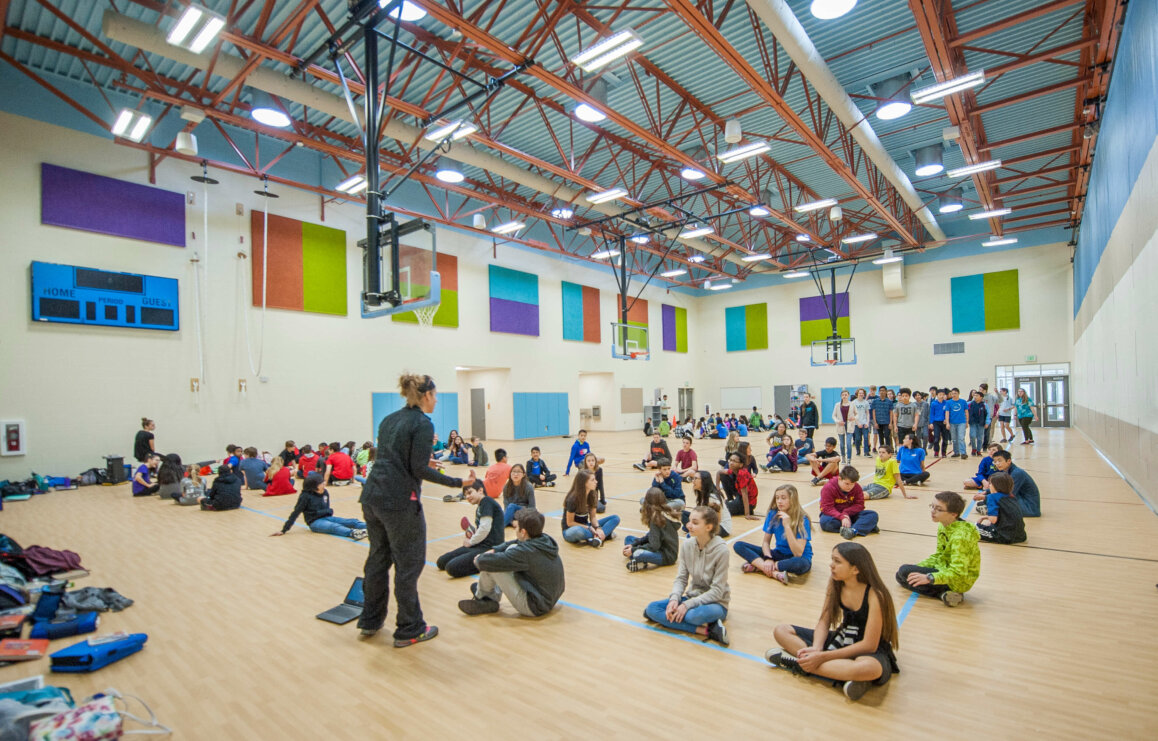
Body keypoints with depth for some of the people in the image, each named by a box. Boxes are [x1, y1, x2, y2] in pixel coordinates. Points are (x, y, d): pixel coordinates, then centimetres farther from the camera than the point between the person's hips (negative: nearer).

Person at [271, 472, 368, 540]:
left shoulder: (325, 493, 4)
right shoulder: (306, 496, -9)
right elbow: (295, 513, -6)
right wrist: (284, 530, -5)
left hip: (326, 517, 6)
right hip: (315, 522, -6)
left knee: (351, 521, -13)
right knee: (334, 527, -35)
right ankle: (353, 533, -61)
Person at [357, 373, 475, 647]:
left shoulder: (389, 419, 12)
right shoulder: (423, 424, -12)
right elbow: (419, 470, -16)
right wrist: (458, 483, -13)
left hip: (372, 497, 8)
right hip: (399, 502, -8)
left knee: (378, 558, 21)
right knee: (409, 564, 5)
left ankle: (370, 621, 34)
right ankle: (409, 630, 17)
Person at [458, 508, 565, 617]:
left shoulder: (524, 552, -27)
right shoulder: (546, 539, -4)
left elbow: (485, 562, -26)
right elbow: (517, 543, 15)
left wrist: (479, 558, -2)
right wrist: (494, 550, 5)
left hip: (534, 608, -8)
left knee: (490, 564, -13)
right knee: (512, 548, 12)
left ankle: (482, 598, 18)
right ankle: (495, 595, 19)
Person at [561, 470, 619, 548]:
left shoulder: (592, 496, -2)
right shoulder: (572, 500, -20)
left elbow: (593, 517, 1)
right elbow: (570, 522, -15)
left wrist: (598, 528, -19)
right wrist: (589, 528, -20)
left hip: (585, 527, 7)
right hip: (570, 530, -6)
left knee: (615, 518, -5)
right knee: (578, 531, -44)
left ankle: (598, 538, -28)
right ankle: (606, 534, -23)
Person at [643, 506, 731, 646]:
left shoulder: (721, 549, -20)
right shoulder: (687, 545, -4)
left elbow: (717, 591, -18)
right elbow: (681, 578, 1)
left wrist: (687, 604, -23)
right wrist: (674, 599, -19)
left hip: (715, 602, -7)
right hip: (692, 596, 7)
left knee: (693, 615, -41)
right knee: (651, 609, -15)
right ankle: (706, 629, -19)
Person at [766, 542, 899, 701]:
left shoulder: (875, 595, -23)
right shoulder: (835, 584, -5)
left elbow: (869, 645, -24)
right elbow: (824, 622, 0)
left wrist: (823, 656, -26)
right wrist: (816, 649, -21)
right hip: (842, 640, 6)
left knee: (870, 667, -45)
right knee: (781, 630, -7)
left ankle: (799, 664, -28)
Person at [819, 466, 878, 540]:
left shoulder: (857, 487, -5)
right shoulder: (828, 488, -18)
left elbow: (859, 505, -6)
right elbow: (827, 508, -22)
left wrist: (846, 513, -23)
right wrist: (842, 517, -36)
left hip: (850, 514, 4)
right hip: (835, 514, -3)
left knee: (873, 515, -17)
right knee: (825, 521, -39)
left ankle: (854, 530, -42)